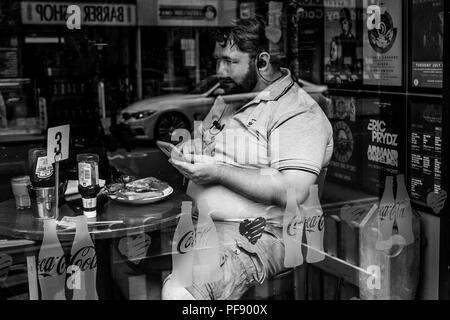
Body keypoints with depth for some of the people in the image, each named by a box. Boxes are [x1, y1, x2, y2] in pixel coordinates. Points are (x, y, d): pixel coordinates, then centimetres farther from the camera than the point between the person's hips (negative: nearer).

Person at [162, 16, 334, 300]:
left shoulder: (299, 114, -10)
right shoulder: (226, 101, 19)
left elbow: (292, 193, -21)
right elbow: (204, 149, 30)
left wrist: (218, 173, -19)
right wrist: (189, 153, 5)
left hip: (256, 234, -8)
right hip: (196, 222, 9)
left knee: (179, 291, -31)